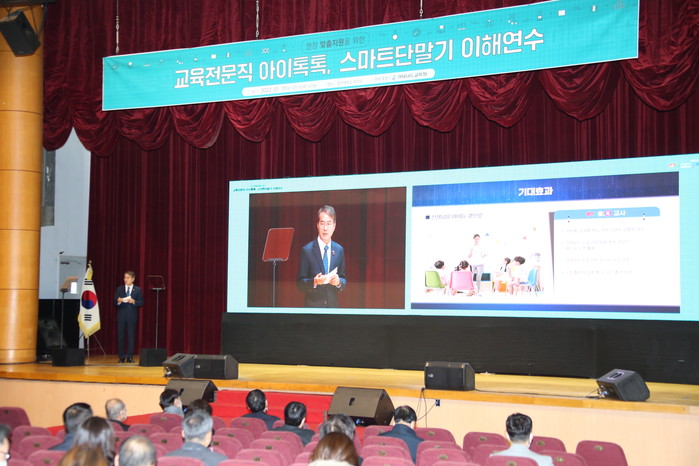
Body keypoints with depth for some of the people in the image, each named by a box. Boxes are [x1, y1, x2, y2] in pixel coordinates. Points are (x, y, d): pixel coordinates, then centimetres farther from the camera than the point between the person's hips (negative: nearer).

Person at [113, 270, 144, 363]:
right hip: (121, 316, 2)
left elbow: (141, 303, 2)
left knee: (131, 337, -2)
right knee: (120, 337, 1)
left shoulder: (138, 290, 6)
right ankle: (121, 357, 7)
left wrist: (133, 301, -16)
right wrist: (118, 301, -15)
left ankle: (130, 357, 4)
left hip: (132, 316, -1)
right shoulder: (119, 289, 11)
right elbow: (115, 302, 7)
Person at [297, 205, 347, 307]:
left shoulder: (339, 250, 8)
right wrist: (314, 282, -21)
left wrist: (339, 282, -10)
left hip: (333, 305, 3)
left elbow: (344, 280, 13)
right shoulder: (307, 250, -3)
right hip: (313, 305, -3)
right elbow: (300, 283, -2)